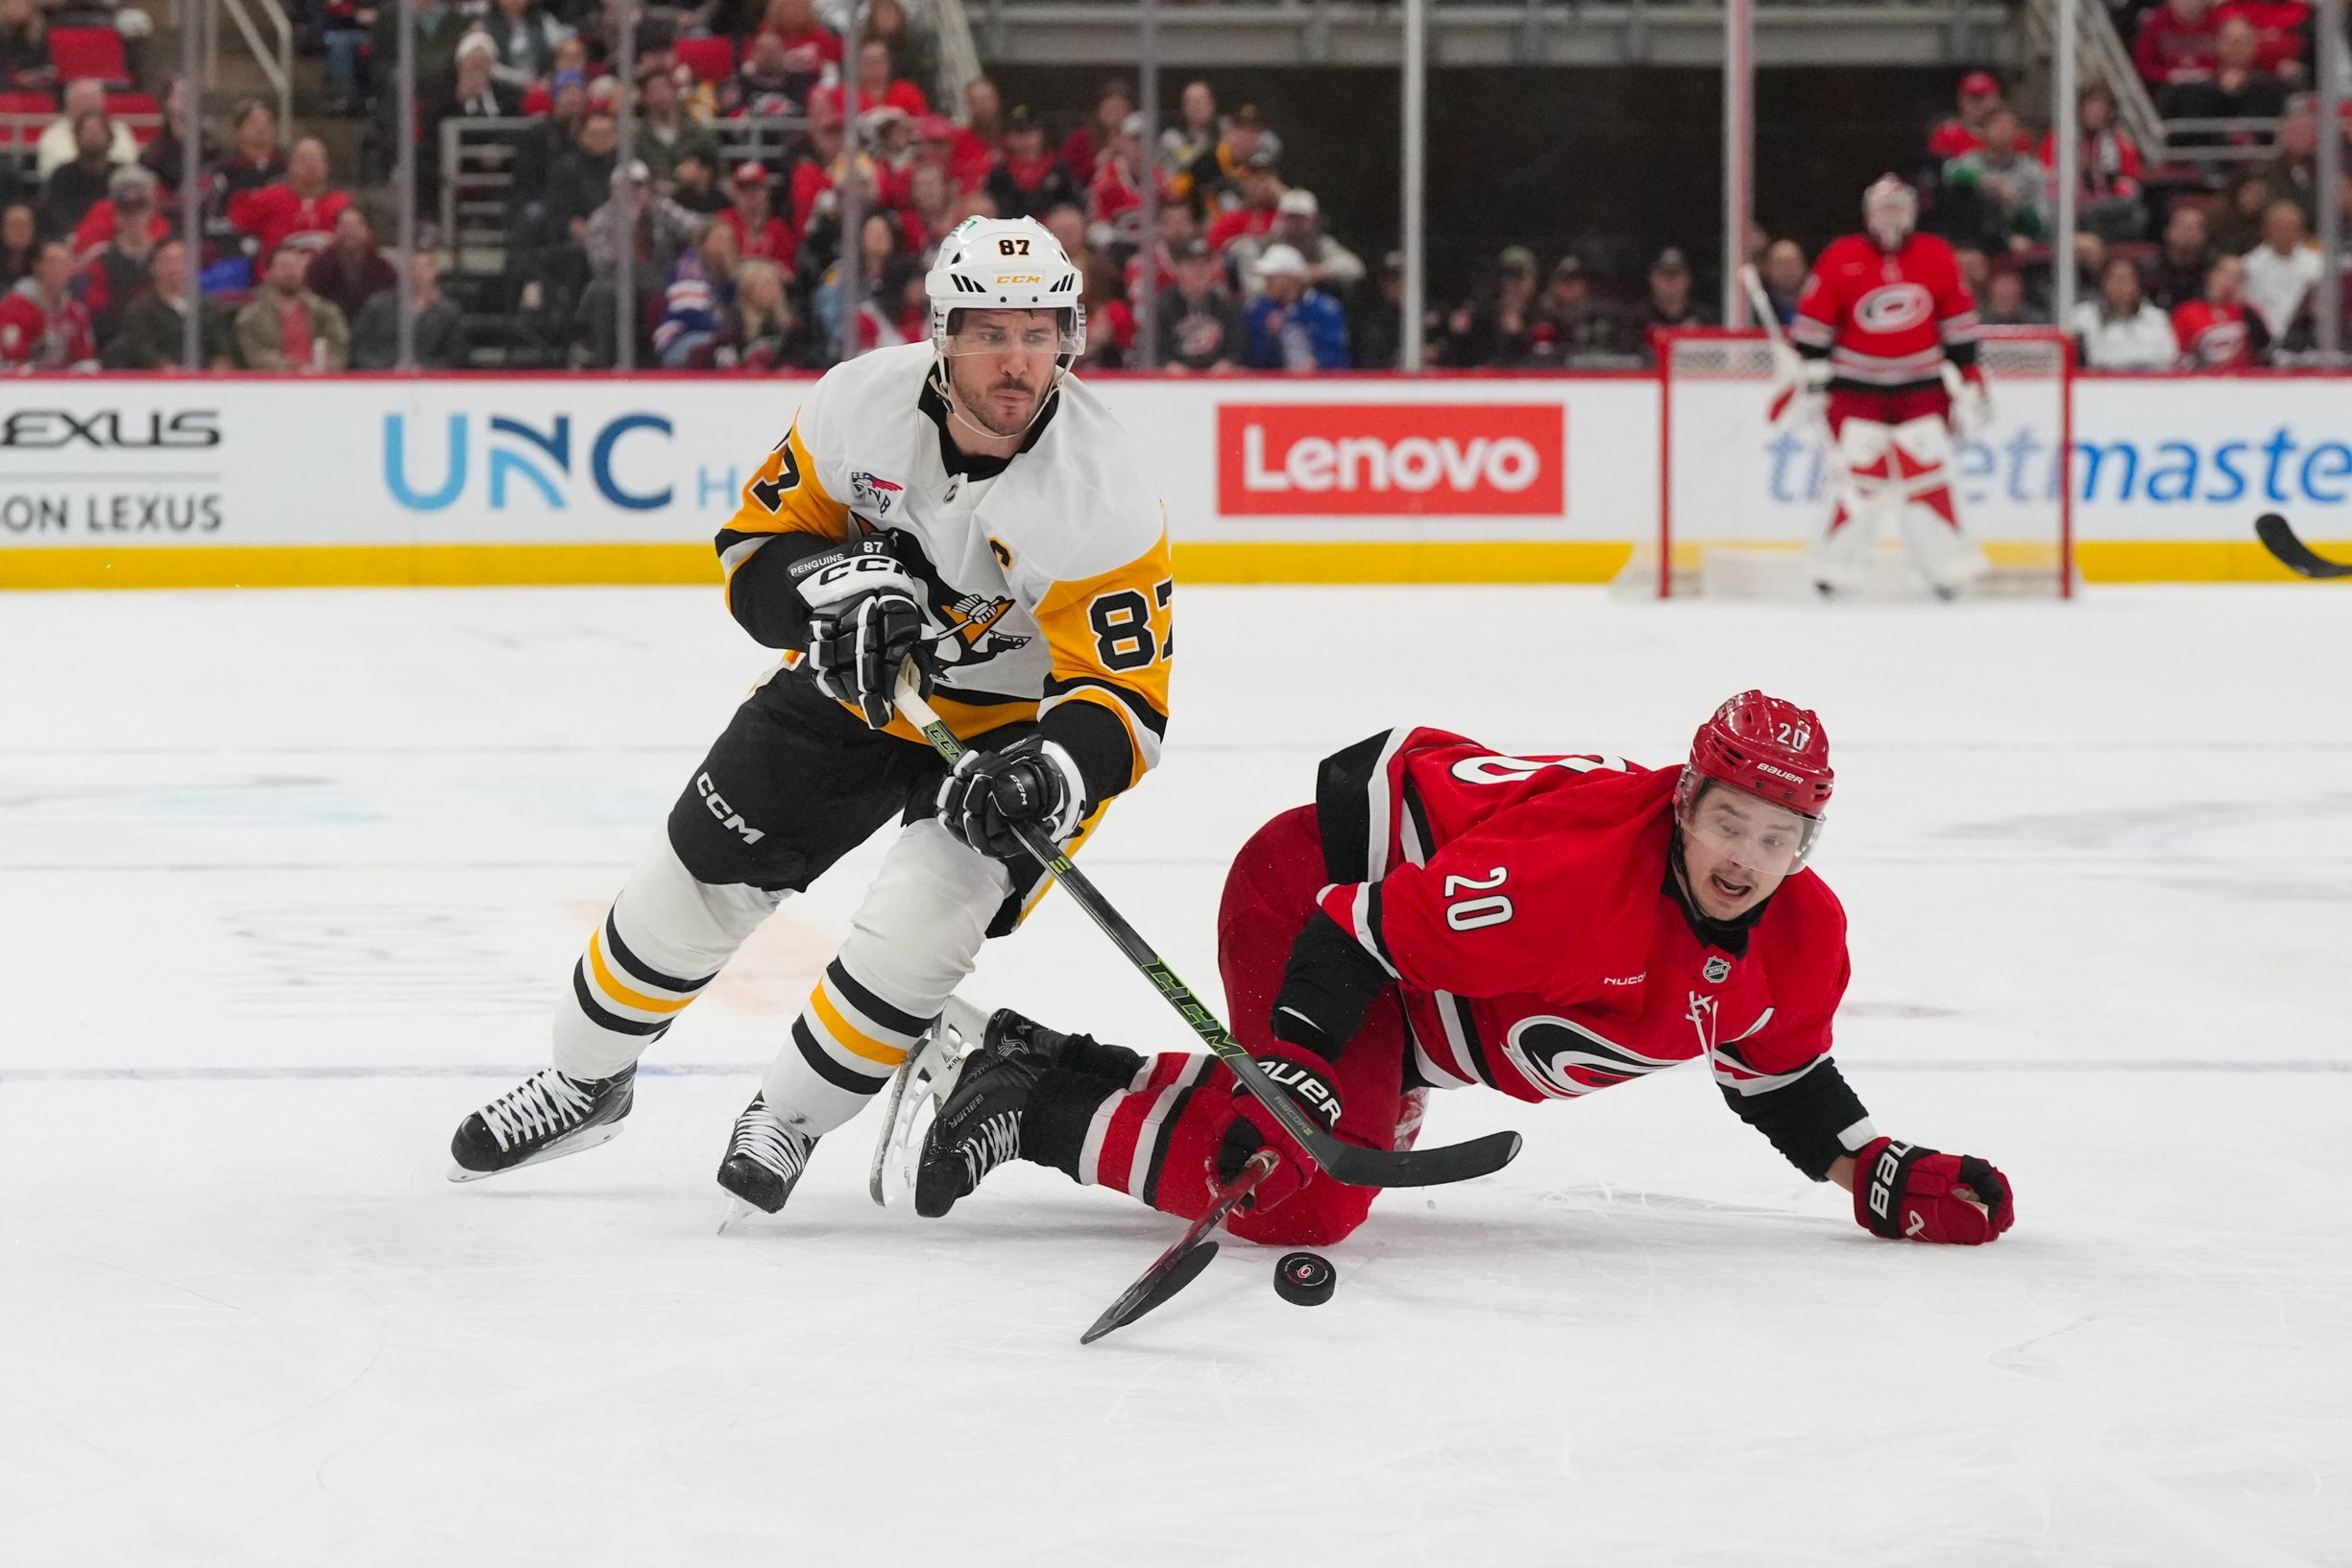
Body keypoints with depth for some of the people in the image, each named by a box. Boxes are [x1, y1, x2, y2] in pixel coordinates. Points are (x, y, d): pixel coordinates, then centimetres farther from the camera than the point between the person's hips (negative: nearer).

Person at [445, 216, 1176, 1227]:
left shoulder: (1102, 497, -31)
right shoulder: (864, 403, -22)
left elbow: (1125, 699, -29)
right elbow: (757, 544, -10)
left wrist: (1050, 775, -50)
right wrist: (832, 583, -32)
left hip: (1015, 719, -4)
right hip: (853, 684, 4)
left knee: (922, 917, -25)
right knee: (695, 879, 6)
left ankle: (789, 1119, 1)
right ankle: (586, 1080, 32)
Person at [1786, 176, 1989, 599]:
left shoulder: (1938, 258, 2)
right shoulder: (1840, 259, -6)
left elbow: (1960, 324, 7)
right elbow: (1813, 324, -2)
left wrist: (1970, 385, 6)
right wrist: (1808, 381, -5)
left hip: (1921, 387, 2)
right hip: (1857, 386, -2)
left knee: (1927, 477, -3)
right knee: (1863, 478, -10)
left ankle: (1949, 564, 5)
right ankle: (1838, 568, 0)